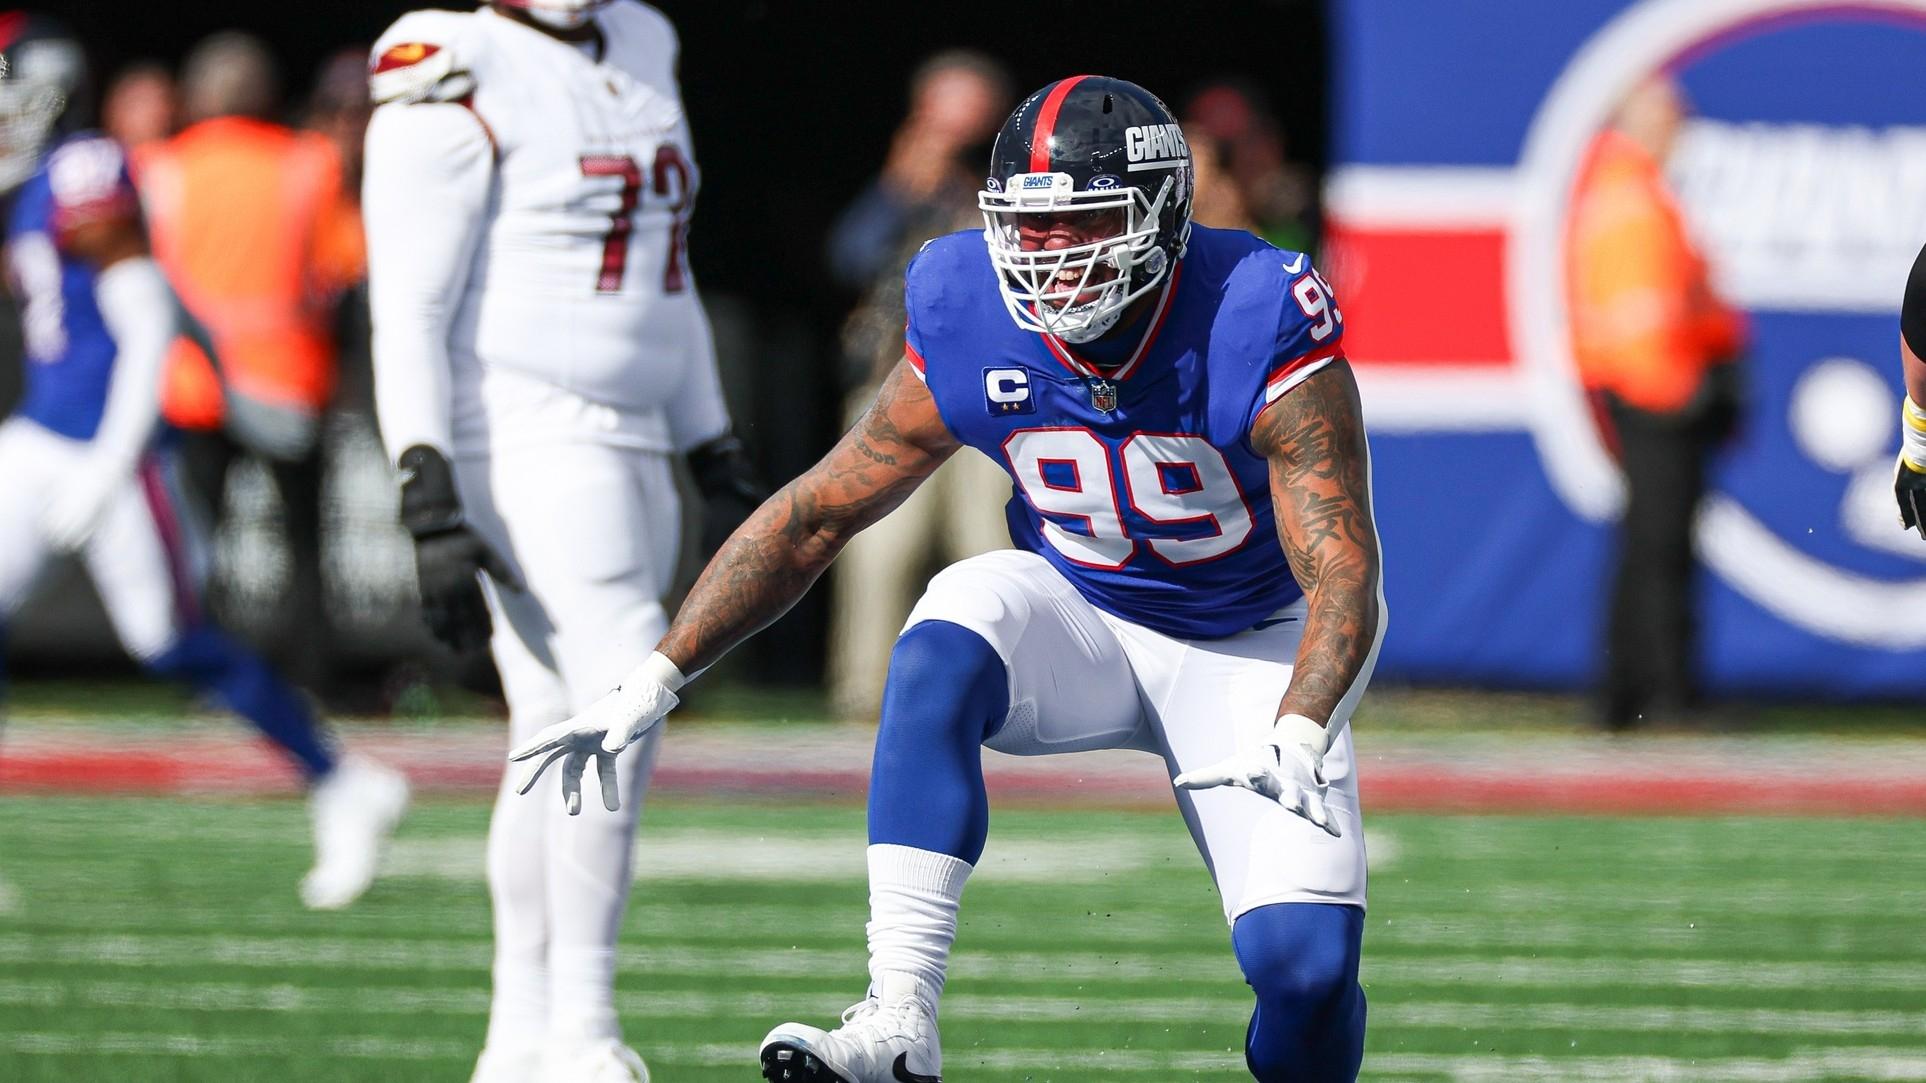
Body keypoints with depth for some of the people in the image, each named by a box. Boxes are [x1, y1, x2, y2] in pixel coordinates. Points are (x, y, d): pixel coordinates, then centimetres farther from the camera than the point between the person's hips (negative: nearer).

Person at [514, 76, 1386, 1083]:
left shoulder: (1258, 335, -27)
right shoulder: (971, 338, -17)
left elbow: (1344, 580, -30)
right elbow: (813, 515, -6)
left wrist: (1299, 736, -50)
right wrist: (653, 681, -11)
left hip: (1252, 647, -2)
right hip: (1079, 617, 2)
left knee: (1305, 963, -21)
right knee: (942, 653, -33)